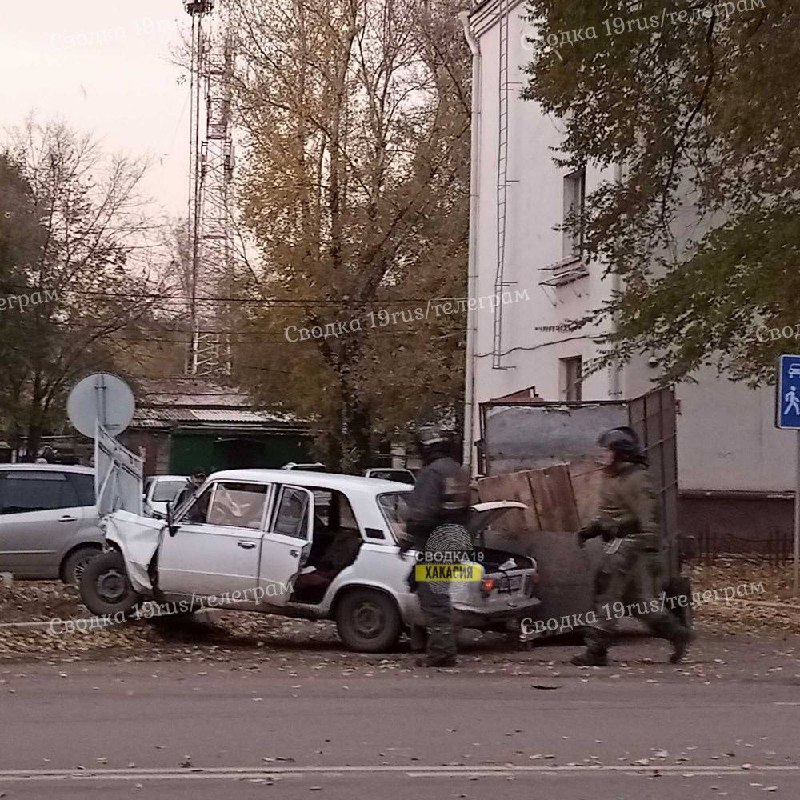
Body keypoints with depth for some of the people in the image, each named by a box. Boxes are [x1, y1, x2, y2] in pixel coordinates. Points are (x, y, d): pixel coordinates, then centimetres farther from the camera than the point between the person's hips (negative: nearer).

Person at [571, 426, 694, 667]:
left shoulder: (635, 479, -14)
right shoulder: (612, 477, 17)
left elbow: (646, 518, -19)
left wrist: (650, 550, -23)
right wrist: (590, 529, 15)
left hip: (628, 543, -10)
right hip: (618, 543, 10)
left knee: (607, 597, -7)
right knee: (638, 599, 11)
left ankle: (596, 651, -4)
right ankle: (677, 634, 16)